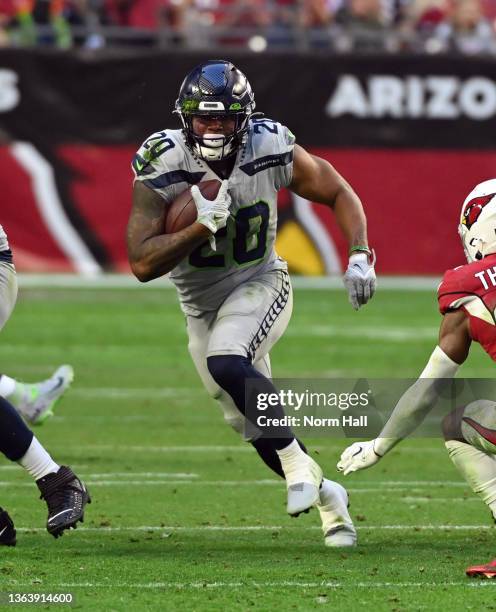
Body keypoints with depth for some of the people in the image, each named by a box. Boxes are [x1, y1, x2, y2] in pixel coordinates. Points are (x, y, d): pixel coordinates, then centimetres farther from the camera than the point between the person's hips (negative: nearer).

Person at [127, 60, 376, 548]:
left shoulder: (272, 151, -17)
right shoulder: (163, 169, -20)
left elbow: (339, 194, 0)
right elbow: (142, 264, -25)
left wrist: (359, 255, -14)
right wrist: (203, 226, -35)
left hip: (259, 286, -2)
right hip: (201, 306, 2)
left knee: (226, 363, -33)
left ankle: (297, 465, -20)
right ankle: (324, 495, 30)